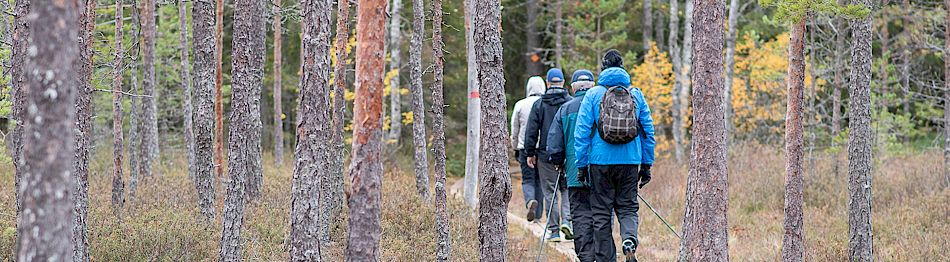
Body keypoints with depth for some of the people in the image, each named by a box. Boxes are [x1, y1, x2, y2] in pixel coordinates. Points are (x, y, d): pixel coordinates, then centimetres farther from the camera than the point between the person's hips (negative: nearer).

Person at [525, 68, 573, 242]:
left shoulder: (539, 104, -1)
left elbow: (531, 131, 0)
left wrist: (530, 153, 9)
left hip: (546, 155, 0)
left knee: (550, 193, 5)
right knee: (567, 189, 14)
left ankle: (554, 231, 4)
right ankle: (566, 220, -6)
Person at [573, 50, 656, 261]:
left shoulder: (593, 95, -2)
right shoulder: (636, 95, 5)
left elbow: (582, 132, -4)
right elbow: (648, 131, 7)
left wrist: (582, 164, 2)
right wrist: (647, 164, 14)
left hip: (601, 161, -2)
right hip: (630, 162, 2)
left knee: (602, 212, 7)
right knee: (628, 207, 11)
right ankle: (630, 238, -18)